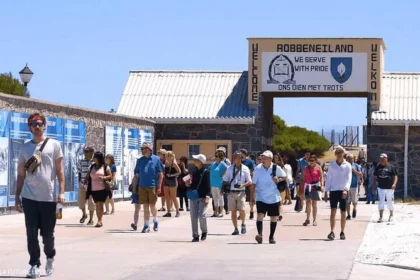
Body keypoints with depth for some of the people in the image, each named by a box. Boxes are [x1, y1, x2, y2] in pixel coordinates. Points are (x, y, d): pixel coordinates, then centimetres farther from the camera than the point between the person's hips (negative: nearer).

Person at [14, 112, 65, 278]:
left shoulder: (54, 145, 4)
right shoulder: (25, 148, 9)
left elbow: (60, 170, 2)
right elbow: (21, 174, 12)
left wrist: (61, 192, -7)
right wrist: (17, 197, 8)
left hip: (48, 197, -2)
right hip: (29, 197, 2)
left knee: (48, 233, 5)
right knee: (32, 233, -1)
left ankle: (50, 257, 30)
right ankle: (34, 264, 5)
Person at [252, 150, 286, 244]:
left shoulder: (276, 168, -5)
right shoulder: (258, 169, -4)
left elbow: (284, 176, 8)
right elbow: (254, 183, 4)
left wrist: (279, 179, -13)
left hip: (273, 198, 1)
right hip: (261, 197, -1)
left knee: (273, 218, 8)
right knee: (260, 215, -18)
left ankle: (271, 237, 20)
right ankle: (260, 235, -26)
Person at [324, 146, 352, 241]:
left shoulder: (347, 165, 4)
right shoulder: (332, 165, 9)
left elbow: (349, 178, -4)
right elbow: (328, 179, 11)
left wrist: (346, 189, -20)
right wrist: (326, 192, 7)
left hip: (343, 191, 0)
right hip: (333, 190, 0)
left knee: (343, 213, 4)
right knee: (333, 211, -12)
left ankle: (342, 233, 13)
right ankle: (332, 232, -17)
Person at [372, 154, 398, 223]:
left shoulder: (391, 167, -2)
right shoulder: (378, 167, 8)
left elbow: (395, 176, -4)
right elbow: (375, 177, 14)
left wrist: (394, 184, -19)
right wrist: (374, 186, 9)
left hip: (389, 188, -2)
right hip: (381, 188, 2)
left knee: (390, 202, 8)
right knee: (381, 202, -3)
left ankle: (391, 215, 24)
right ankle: (381, 217, -1)